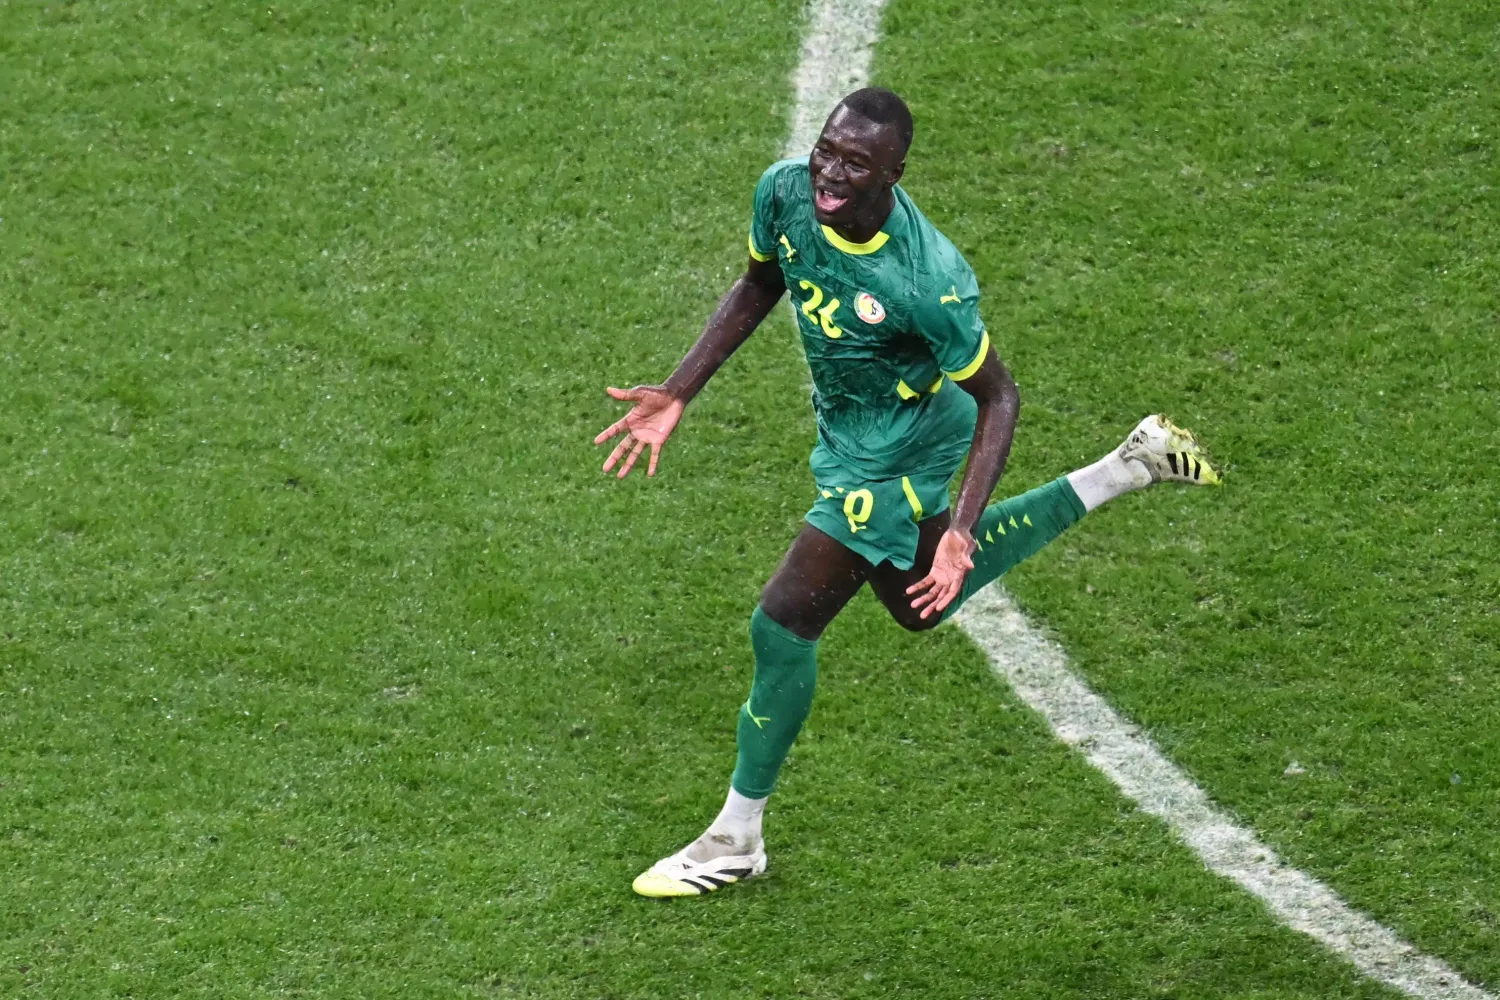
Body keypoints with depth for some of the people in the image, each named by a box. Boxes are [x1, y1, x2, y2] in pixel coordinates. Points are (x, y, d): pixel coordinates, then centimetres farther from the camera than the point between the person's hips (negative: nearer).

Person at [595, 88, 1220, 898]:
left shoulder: (929, 283, -35)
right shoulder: (784, 191, -19)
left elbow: (997, 398, -21)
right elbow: (758, 288, 3)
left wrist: (962, 531, -30)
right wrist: (677, 395, -2)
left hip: (896, 450, -8)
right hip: (846, 428, 8)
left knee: (783, 624, -8)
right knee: (919, 602, 29)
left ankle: (736, 839, 13)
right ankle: (1126, 470, 39)